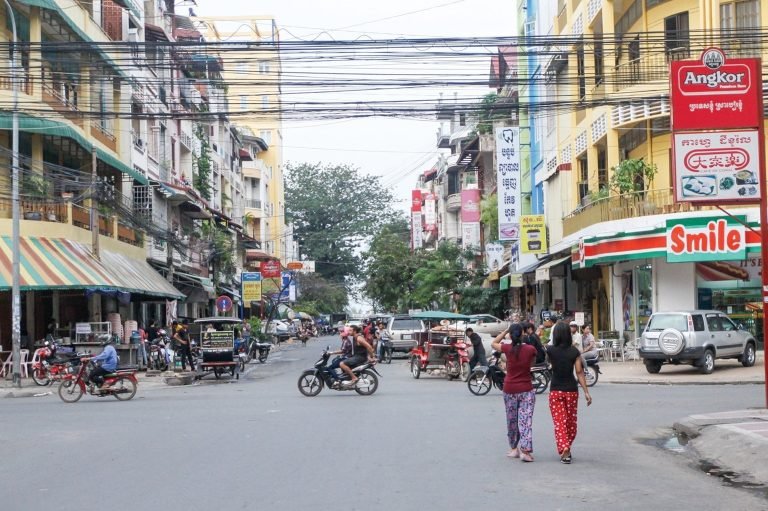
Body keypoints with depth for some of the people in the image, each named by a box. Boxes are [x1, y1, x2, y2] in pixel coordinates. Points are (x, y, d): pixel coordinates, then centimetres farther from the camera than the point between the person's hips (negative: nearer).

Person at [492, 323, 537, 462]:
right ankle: (525, 450, -15)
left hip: (510, 390, 1)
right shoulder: (530, 349, -7)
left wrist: (505, 331, 12)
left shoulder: (507, 349, -7)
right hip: (526, 390, -1)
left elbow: (493, 343, 12)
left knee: (512, 421, 15)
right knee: (526, 421, -4)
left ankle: (514, 448, 23)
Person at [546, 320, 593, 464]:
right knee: (571, 421, 16)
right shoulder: (574, 351, -5)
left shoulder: (550, 350, -10)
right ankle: (567, 449, 27)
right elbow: (579, 372, -7)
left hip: (555, 390, -2)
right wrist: (586, 392, -4)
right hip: (571, 390, 2)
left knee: (559, 422, -1)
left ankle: (564, 449, -18)